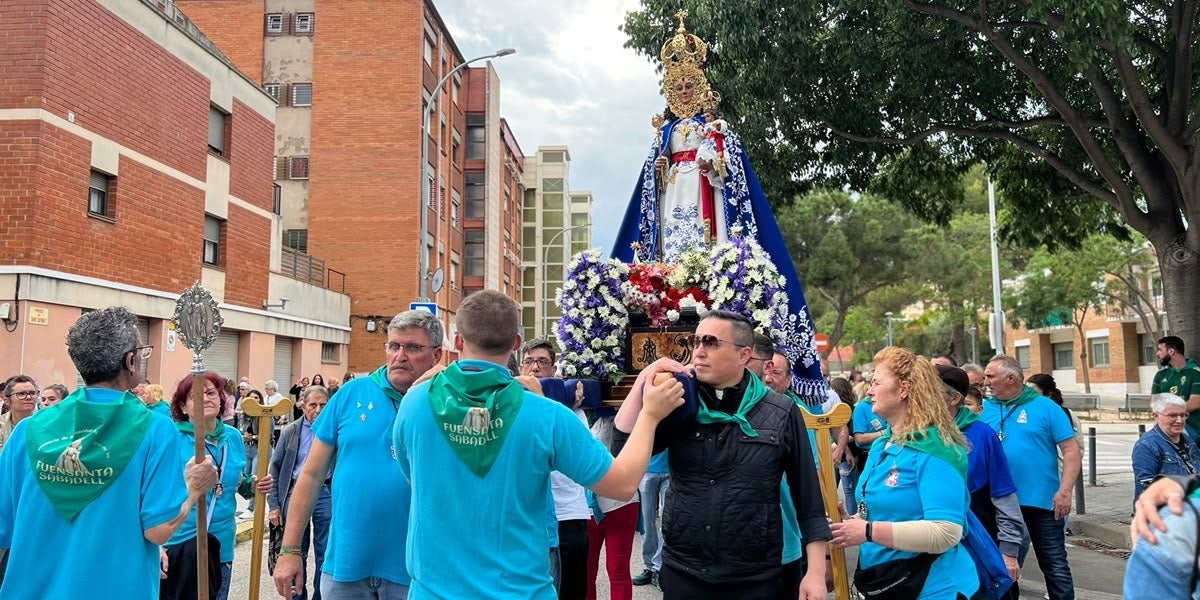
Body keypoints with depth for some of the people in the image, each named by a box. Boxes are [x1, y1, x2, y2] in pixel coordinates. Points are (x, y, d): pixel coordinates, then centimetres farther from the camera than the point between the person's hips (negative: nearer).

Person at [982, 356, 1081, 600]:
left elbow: (1072, 451, -7)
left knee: (1055, 567, 7)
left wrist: (1064, 491, -14)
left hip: (1042, 501, -2)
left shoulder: (1045, 407, -5)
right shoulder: (984, 409, 2)